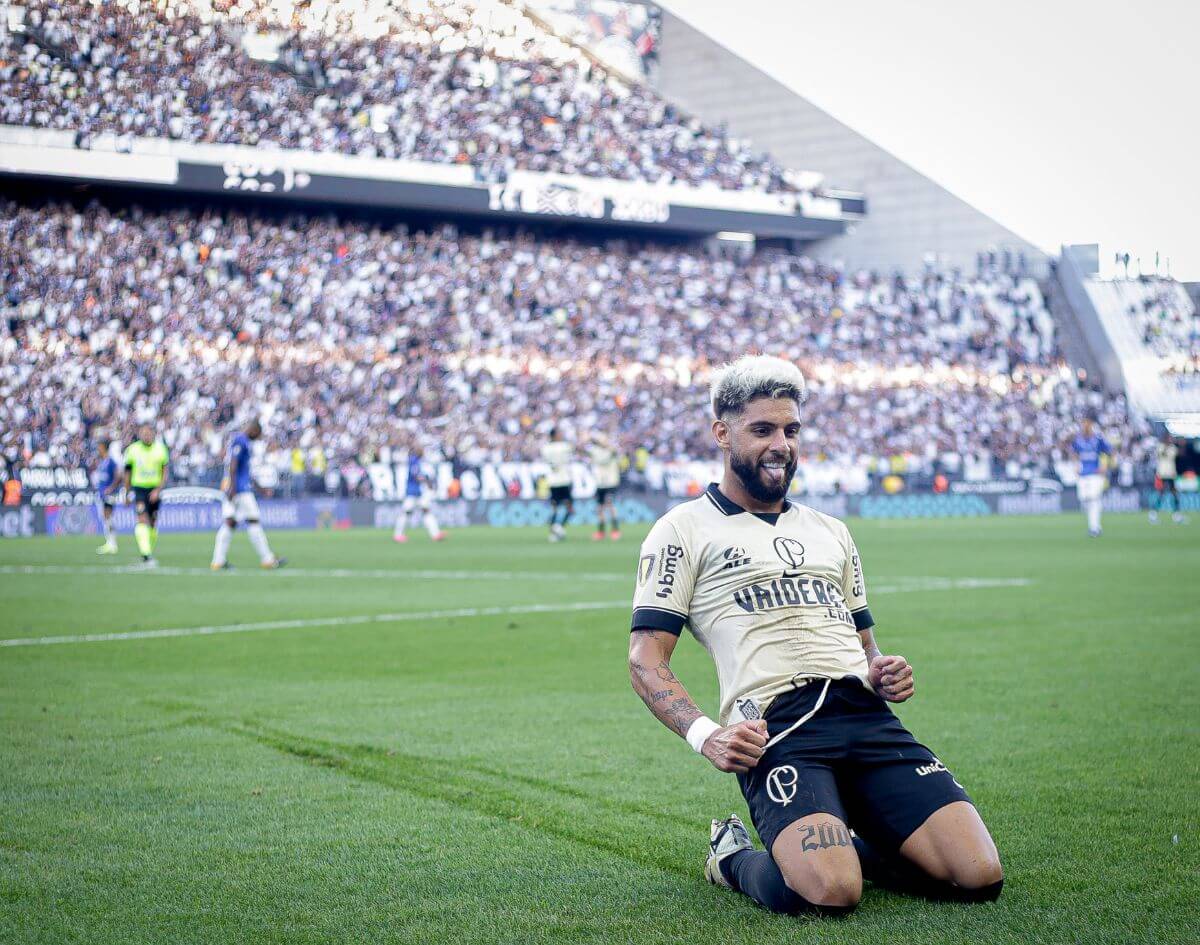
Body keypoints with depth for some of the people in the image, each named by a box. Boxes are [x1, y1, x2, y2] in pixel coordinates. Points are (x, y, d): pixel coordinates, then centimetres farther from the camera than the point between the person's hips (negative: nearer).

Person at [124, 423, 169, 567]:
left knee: (153, 523, 9)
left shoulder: (160, 448, 0)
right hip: (139, 489, -2)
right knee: (142, 520, -18)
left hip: (155, 490, 2)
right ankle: (146, 555, -26)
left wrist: (158, 490, -10)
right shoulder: (132, 449, -2)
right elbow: (128, 472, 8)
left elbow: (164, 472, 2)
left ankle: (150, 552, 26)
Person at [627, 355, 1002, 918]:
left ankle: (840, 843, 13)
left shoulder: (830, 532, 28)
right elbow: (646, 659, 2)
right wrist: (704, 735, -16)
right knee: (830, 893, -31)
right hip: (774, 728, -5)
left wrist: (882, 673, 7)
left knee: (979, 877, -14)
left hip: (866, 717, 6)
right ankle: (735, 857, 4)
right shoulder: (685, 529, 9)